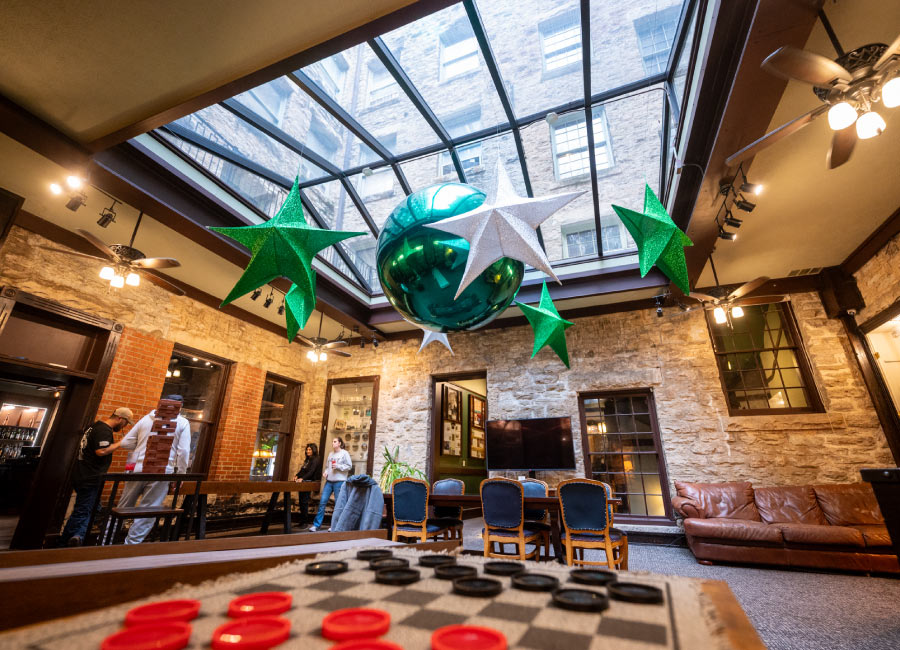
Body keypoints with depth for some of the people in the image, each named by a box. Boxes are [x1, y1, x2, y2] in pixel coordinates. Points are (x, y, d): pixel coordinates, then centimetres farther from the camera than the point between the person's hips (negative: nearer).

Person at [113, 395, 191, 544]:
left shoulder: (146, 418, 8)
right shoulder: (182, 423, -3)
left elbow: (125, 443, 9)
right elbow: (183, 452, -8)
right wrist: (180, 475, 1)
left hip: (138, 469, 4)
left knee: (123, 507, 20)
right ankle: (132, 543, 9)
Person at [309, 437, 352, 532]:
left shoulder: (344, 453, -3)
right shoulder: (331, 454, 15)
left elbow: (349, 466, -7)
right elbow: (327, 466, 21)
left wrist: (338, 466, -14)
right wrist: (326, 472, 1)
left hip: (339, 481, -6)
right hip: (329, 481, 6)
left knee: (338, 503, 2)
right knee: (322, 501, 2)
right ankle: (317, 524, 11)